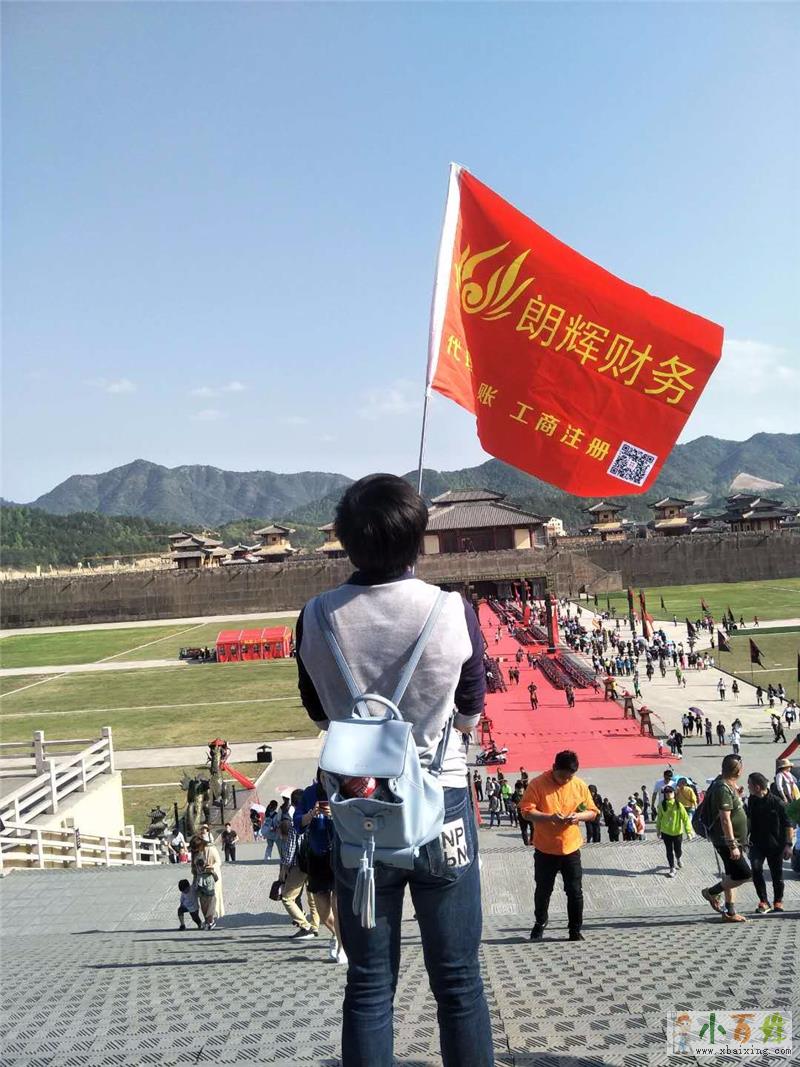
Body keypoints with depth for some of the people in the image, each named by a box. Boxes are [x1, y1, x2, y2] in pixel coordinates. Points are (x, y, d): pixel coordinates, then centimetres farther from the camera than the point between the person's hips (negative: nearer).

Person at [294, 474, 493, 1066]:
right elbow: (470, 716, 0)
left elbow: (321, 714, 6)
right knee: (458, 979, 13)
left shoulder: (316, 617, -10)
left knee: (368, 984, 14)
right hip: (440, 804, -1)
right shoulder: (455, 611, -14)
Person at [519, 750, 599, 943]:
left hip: (571, 848, 2)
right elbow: (526, 811, -14)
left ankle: (575, 930, 18)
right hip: (545, 849, -2)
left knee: (575, 891, 4)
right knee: (543, 890, 12)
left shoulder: (580, 785, -1)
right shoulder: (538, 784, -11)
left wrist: (579, 816, -15)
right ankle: (539, 924, 34)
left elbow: (592, 812, 7)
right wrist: (550, 817, -27)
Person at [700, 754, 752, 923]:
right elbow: (725, 819, -25)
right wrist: (733, 845, -26)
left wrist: (737, 793, 17)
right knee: (744, 874, -11)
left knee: (733, 875, 13)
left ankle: (730, 912, 19)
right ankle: (711, 892, 4)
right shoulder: (724, 789, -22)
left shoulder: (727, 785, 10)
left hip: (732, 839, 10)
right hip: (726, 840, -10)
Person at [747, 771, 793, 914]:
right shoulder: (752, 800, 1)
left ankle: (778, 901, 29)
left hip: (775, 844, -3)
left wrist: (788, 844, -16)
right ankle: (764, 902, -4)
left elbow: (788, 824, -12)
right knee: (756, 869, -15)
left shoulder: (777, 803, -16)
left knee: (777, 874, 7)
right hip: (757, 843, 3)